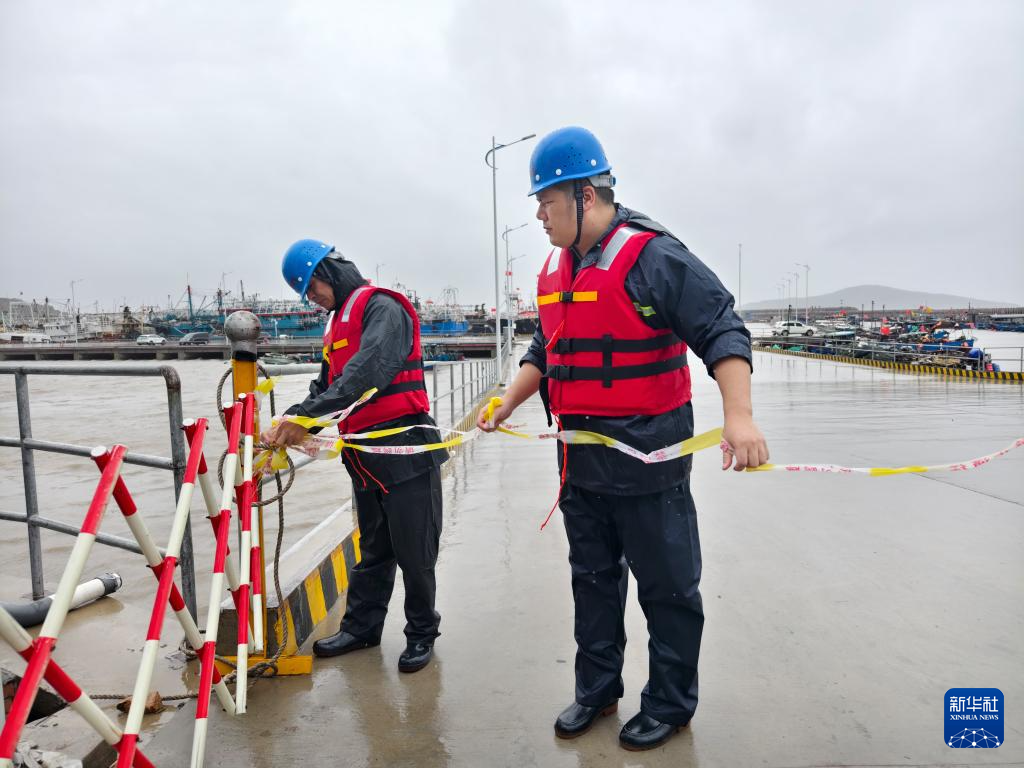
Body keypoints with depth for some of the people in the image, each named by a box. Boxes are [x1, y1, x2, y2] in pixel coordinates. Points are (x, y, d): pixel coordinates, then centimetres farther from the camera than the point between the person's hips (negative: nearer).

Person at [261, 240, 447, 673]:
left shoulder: (382, 308, -11)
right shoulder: (338, 324, 18)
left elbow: (368, 372, -27)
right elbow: (324, 386, 16)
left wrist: (307, 418, -31)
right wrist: (288, 423, -2)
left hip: (404, 450, -8)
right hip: (364, 457, 9)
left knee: (414, 554, 4)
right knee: (373, 551, 20)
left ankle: (421, 633, 22)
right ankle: (360, 627, 34)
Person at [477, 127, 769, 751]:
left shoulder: (653, 255, -13)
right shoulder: (556, 269, 11)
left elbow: (723, 333, -19)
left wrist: (739, 417, -31)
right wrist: (507, 405, 15)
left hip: (648, 458, -7)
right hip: (580, 458, 8)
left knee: (667, 586, 8)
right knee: (592, 577, 18)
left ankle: (671, 704, 28)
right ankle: (597, 688, 36)